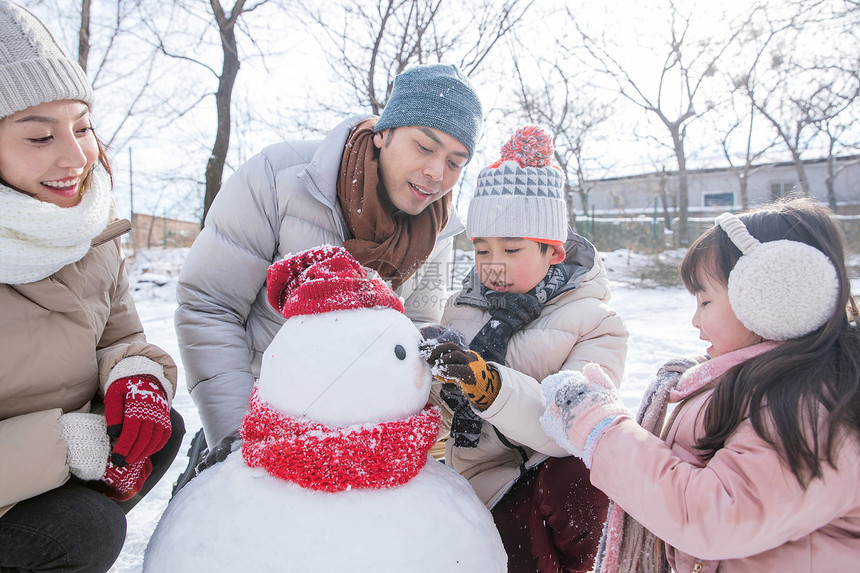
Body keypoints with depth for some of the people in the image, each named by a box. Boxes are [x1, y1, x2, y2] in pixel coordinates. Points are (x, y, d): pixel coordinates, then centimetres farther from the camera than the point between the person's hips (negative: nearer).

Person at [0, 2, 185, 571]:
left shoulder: (89, 229, -5)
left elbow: (123, 338, 2)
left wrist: (136, 379, -21)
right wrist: (63, 445, -32)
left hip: (71, 438, 6)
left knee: (161, 426, -16)